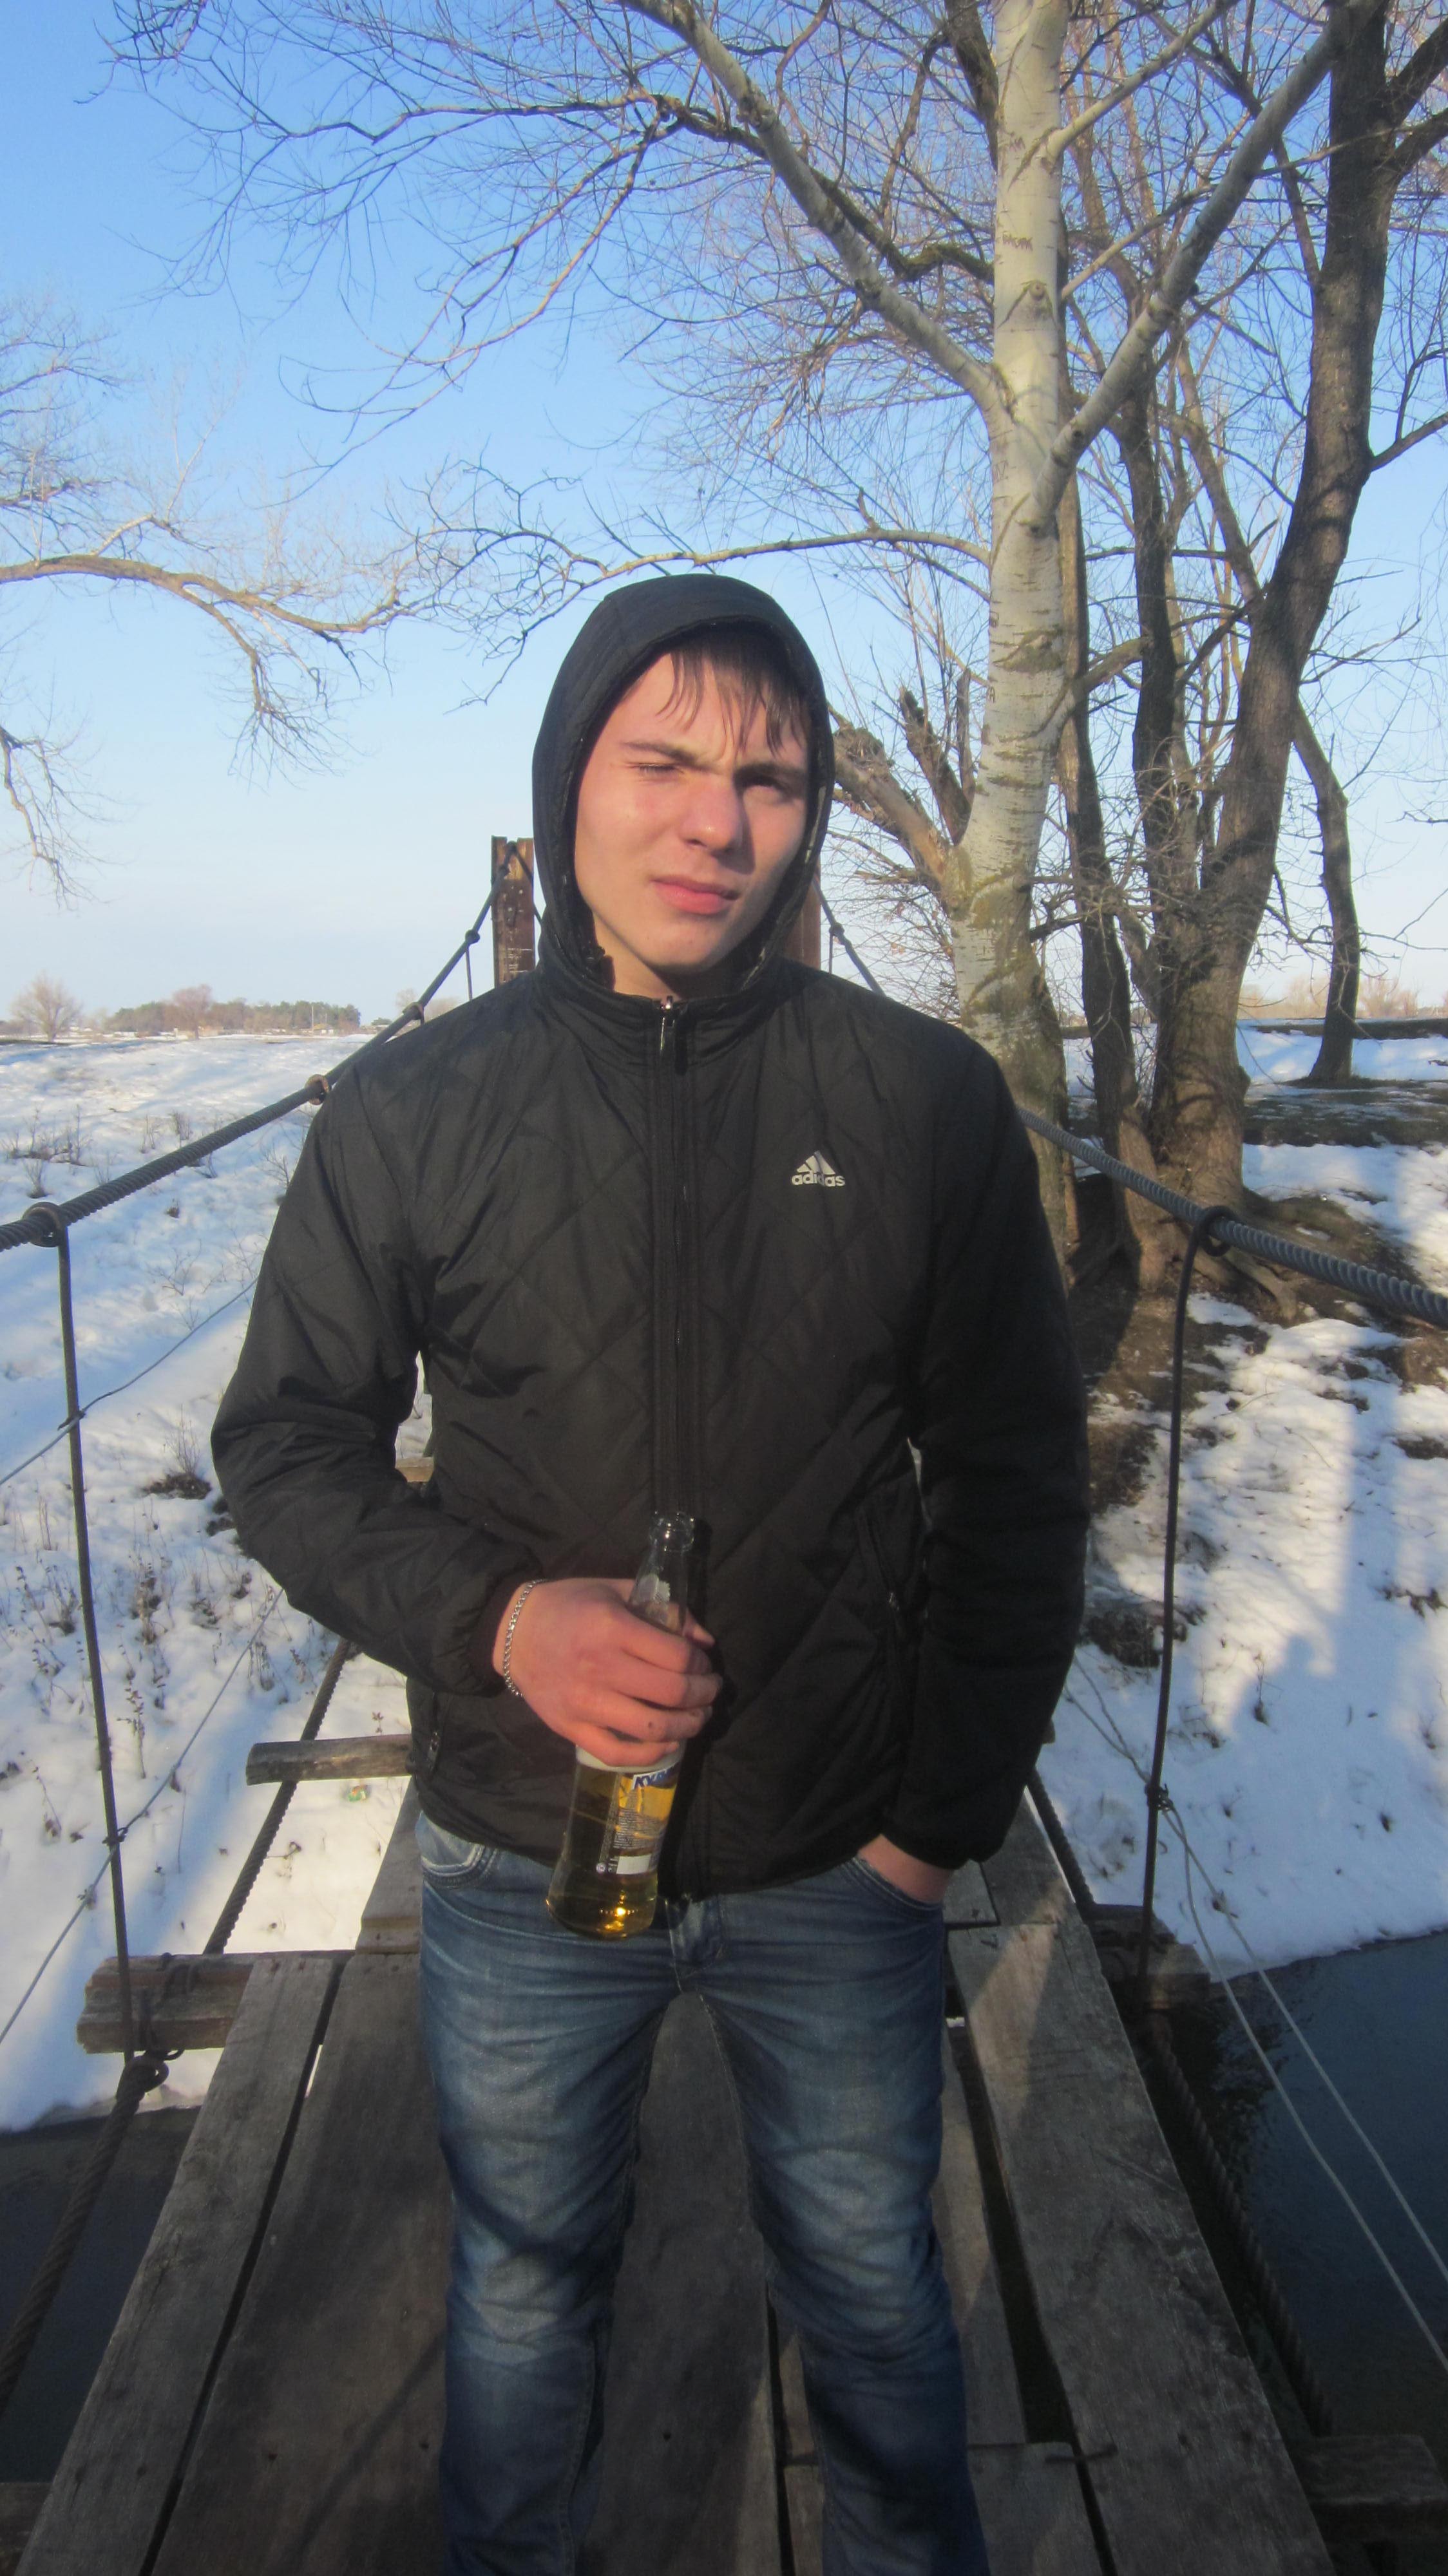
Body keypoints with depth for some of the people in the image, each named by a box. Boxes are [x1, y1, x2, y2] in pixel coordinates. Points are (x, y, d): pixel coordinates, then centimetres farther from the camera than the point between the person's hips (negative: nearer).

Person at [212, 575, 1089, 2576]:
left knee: (872, 2288, 24)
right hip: (522, 1873, 1)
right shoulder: (414, 1112, -8)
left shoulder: (925, 1100, -9)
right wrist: (494, 1613, -20)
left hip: (844, 1869, 0)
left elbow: (1016, 1483, -2)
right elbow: (287, 1443, -2)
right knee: (526, 2294, 25)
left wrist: (947, 1809, -4)